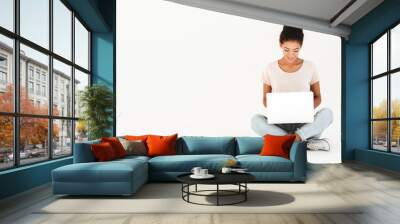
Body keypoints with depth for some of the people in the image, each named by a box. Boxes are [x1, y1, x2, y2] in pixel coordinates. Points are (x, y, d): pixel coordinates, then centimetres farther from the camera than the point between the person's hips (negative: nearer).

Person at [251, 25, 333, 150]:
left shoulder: (309, 67, 1)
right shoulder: (270, 68, 0)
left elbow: (317, 97, 8)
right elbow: (265, 99, 7)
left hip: (303, 123, 0)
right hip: (279, 123, 0)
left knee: (327, 113, -29)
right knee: (256, 120, -32)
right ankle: (305, 141, -27)